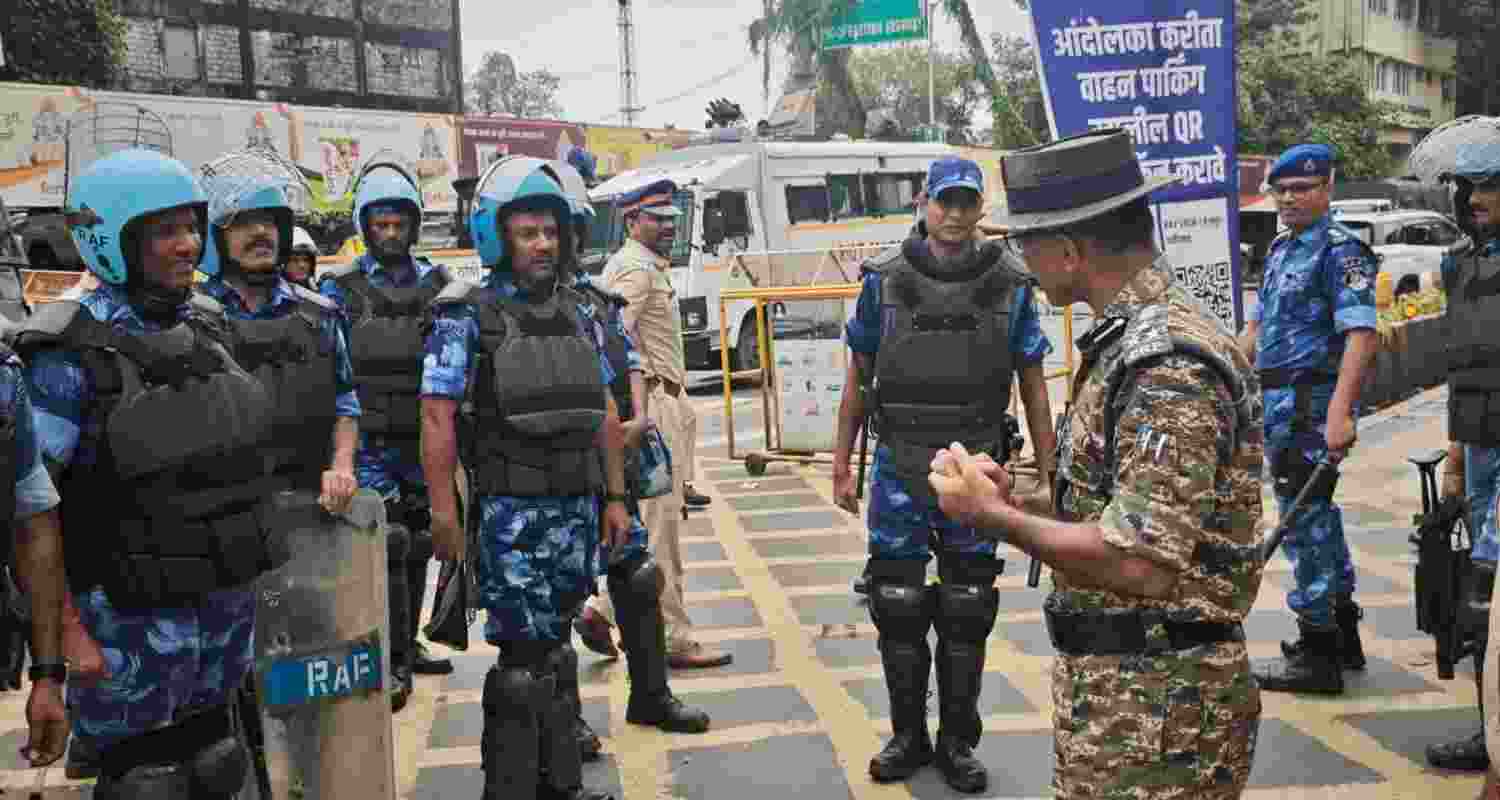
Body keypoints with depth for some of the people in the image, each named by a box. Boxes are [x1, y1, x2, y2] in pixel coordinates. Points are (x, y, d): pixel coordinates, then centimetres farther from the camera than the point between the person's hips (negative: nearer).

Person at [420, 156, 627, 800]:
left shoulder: (579, 313, 11)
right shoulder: (465, 317, -5)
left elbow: (604, 414, 14)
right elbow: (437, 418, -10)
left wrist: (614, 497, 11)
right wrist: (444, 512, -16)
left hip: (578, 509, 5)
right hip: (510, 513, -5)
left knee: (552, 649, 16)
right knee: (522, 660, -3)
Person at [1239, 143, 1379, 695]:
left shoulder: (1340, 250, -12)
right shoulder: (1281, 249, 16)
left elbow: (1361, 335, -22)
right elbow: (1259, 325, 23)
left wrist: (1340, 413, -31)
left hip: (1309, 405, -9)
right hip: (1277, 402, 10)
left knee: (1304, 520, -4)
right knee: (1316, 513, 18)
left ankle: (1318, 653, 6)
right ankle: (1342, 636, 32)